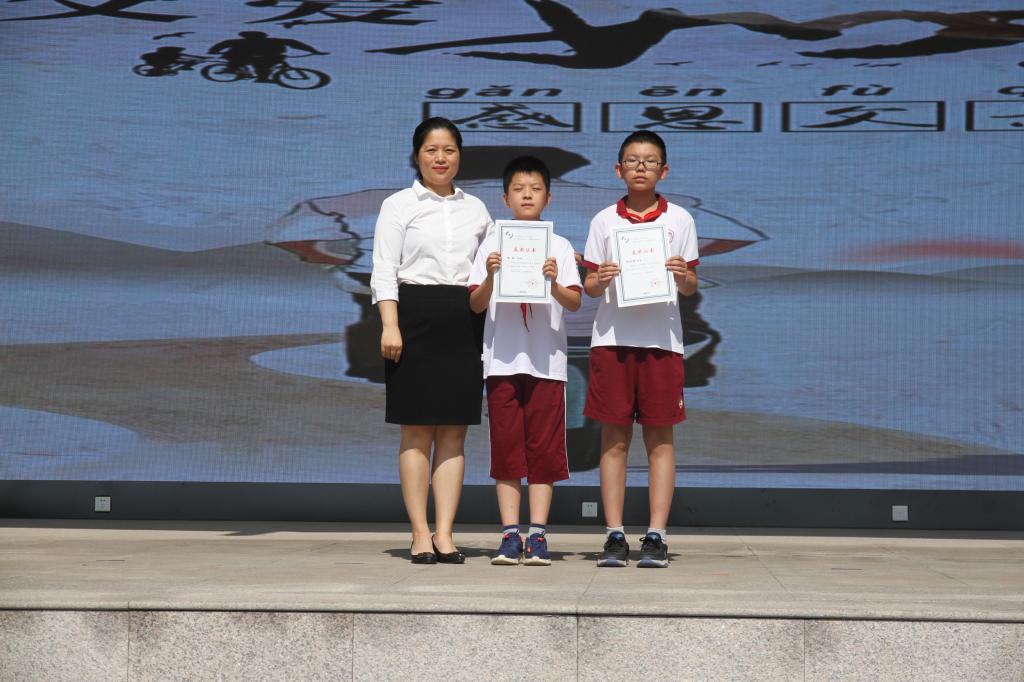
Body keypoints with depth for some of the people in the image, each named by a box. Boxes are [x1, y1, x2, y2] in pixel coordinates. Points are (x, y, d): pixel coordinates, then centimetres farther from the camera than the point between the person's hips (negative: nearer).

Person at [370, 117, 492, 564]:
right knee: (417, 431, -2)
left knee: (454, 432, 2)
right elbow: (384, 271, -1)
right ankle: (420, 534, 3)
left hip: (465, 323, 3)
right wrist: (390, 325, -12)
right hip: (416, 317, -3)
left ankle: (445, 533, 5)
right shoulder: (398, 205, 5)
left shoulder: (475, 209, 15)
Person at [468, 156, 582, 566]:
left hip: (547, 362, 0)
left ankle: (537, 534, 2)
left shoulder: (559, 247, 7)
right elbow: (476, 305, 4)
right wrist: (490, 276, -14)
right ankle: (510, 535, 3)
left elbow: (575, 303, -1)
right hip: (502, 359, 0)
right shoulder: (492, 245, 8)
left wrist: (554, 282, -20)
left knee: (543, 448, -1)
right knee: (506, 447, 0)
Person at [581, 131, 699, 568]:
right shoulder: (604, 221, 9)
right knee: (614, 439, 1)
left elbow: (691, 287, 8)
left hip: (661, 339, 0)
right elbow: (589, 286, 9)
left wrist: (683, 275, -13)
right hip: (611, 338, 0)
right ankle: (614, 536, 5)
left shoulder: (679, 220, 7)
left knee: (659, 438, 1)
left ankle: (656, 536, 5)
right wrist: (599, 281, -12)